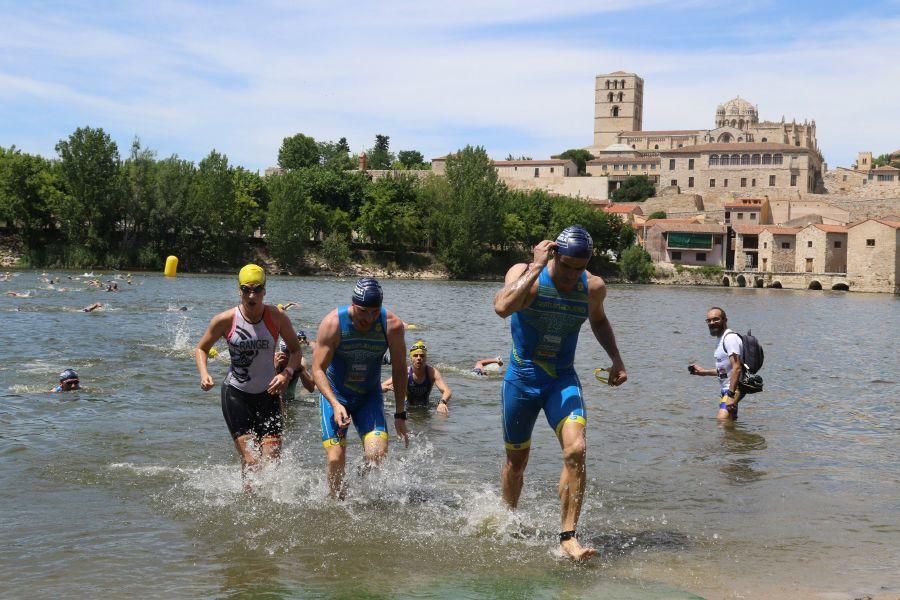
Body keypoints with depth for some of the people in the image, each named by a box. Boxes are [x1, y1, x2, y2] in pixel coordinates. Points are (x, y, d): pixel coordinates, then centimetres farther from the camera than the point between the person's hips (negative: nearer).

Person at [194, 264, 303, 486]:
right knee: (250, 460, -10)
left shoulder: (277, 318, -8)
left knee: (271, 460, -4)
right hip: (235, 394, -1)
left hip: (268, 394, 1)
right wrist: (204, 374, -14)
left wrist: (287, 373, -15)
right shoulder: (225, 320, -10)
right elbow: (201, 348, 5)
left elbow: (295, 350, 4)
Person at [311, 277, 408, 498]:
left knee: (377, 455, -17)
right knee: (335, 459, -10)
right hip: (335, 396, -1)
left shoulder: (392, 326, -17)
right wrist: (335, 404, -31)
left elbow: (399, 370, -4)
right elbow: (318, 369, -17)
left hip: (369, 396, 1)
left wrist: (400, 415, -3)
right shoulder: (333, 323, -22)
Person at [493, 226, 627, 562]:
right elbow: (503, 307, -38)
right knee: (516, 460, 14)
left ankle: (568, 538, -15)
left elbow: (598, 321, 18)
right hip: (521, 379, -1)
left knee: (576, 451, -21)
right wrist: (536, 267, -33)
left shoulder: (593, 288, -5)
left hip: (563, 381, 1)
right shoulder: (525, 274, -16)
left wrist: (616, 359, 7)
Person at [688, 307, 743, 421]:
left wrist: (731, 395, -29)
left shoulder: (730, 338, -15)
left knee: (722, 421, -26)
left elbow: (737, 367, -24)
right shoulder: (720, 339, 18)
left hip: (733, 389, -11)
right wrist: (704, 372, 25)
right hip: (725, 389, 11)